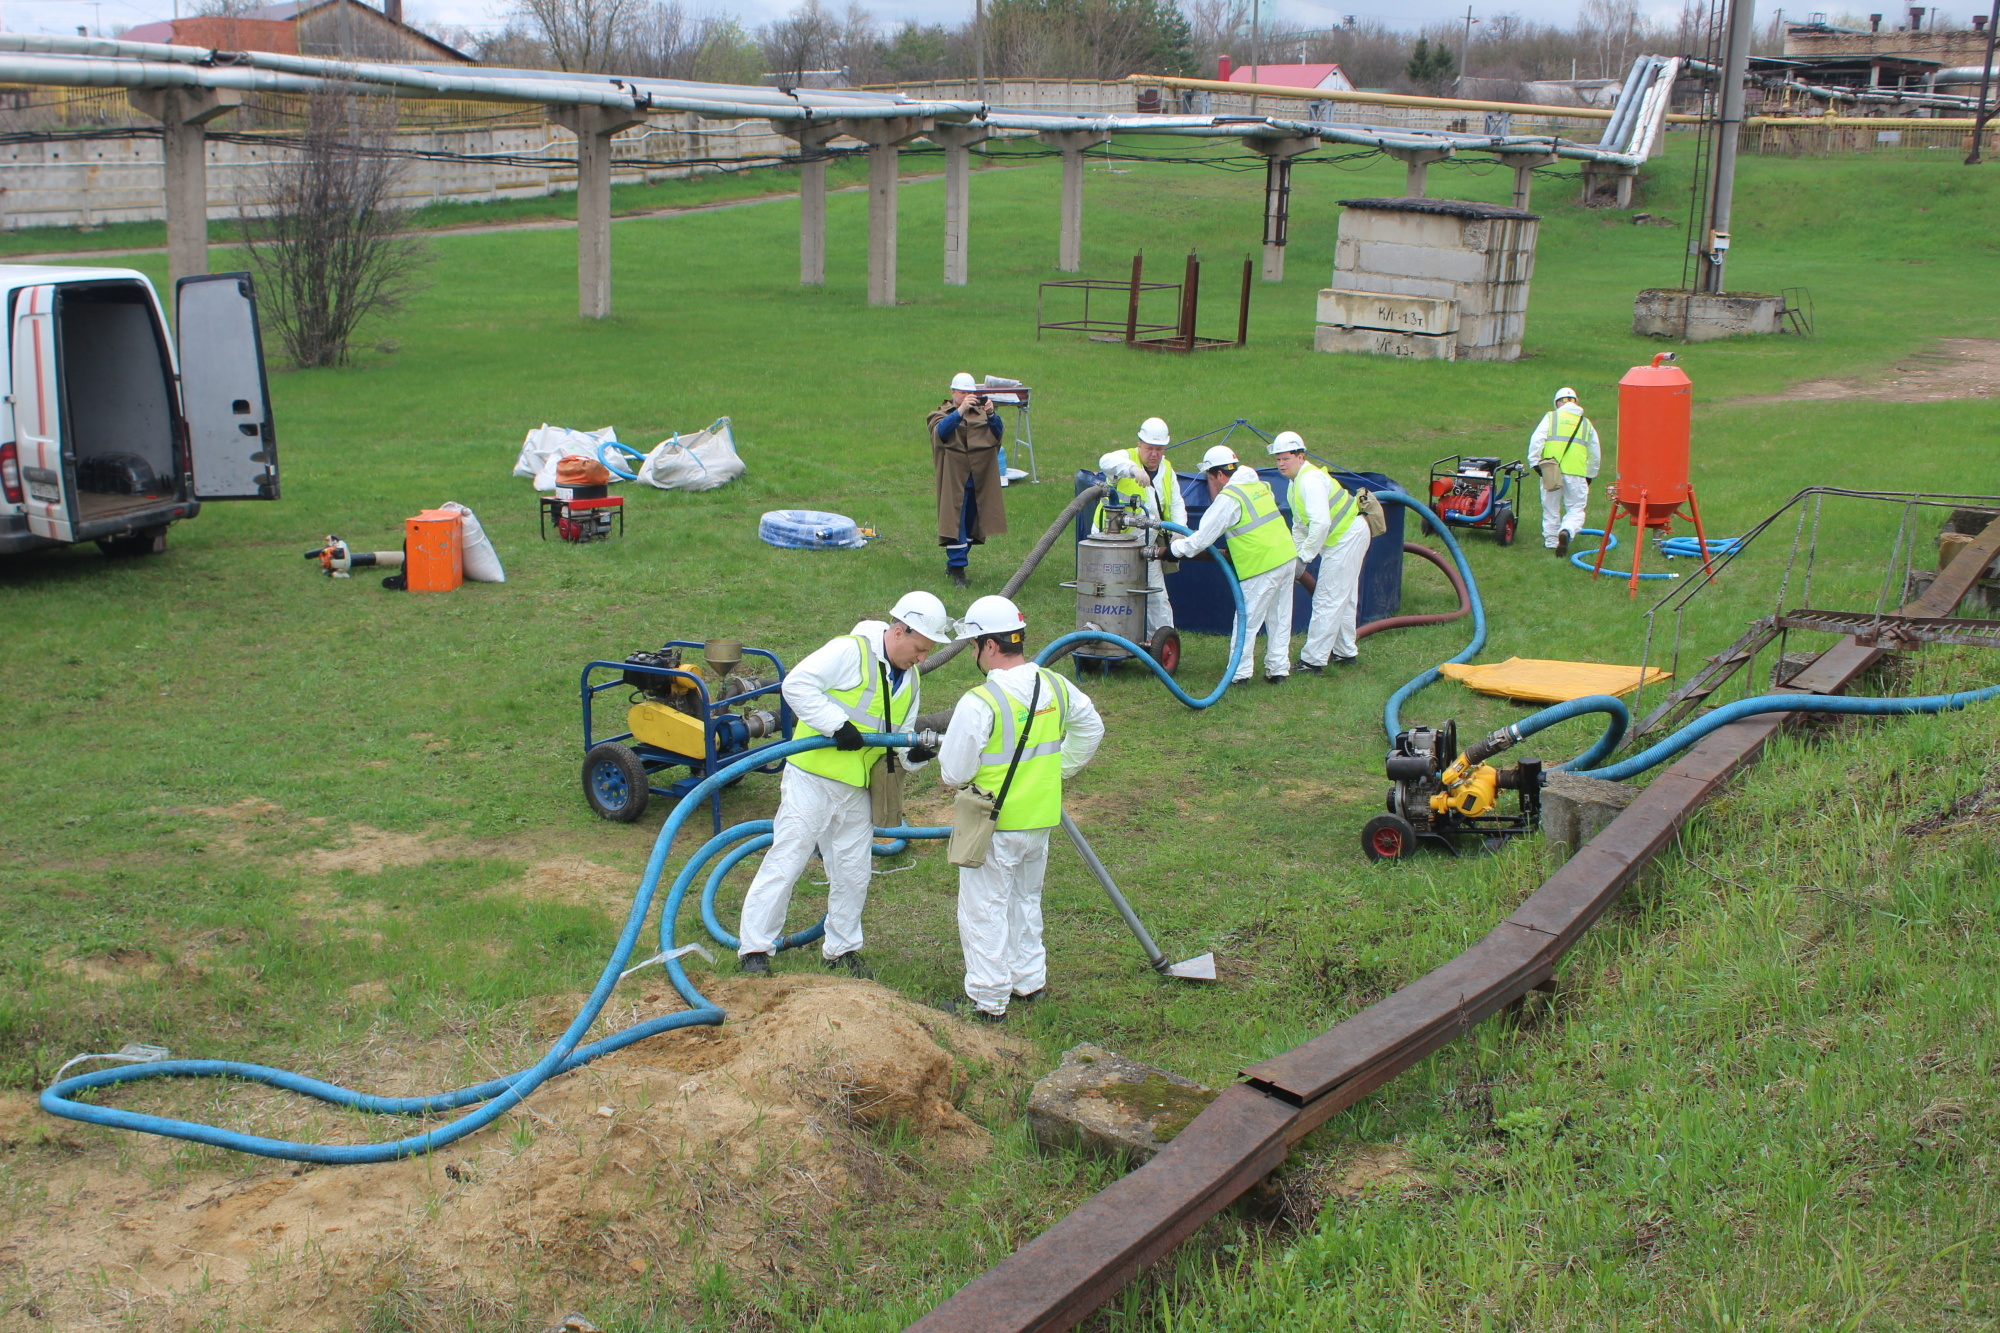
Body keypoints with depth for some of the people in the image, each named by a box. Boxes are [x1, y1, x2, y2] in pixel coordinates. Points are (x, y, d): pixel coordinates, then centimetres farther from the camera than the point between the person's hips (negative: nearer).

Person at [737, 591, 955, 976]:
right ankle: (754, 949, 4)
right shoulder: (852, 651, -13)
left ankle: (842, 950, 29)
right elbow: (797, 684, -21)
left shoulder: (909, 679, 11)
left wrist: (915, 753, -9)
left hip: (857, 791, 7)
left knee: (853, 875, 13)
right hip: (812, 781, -7)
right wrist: (838, 724, -26)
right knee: (786, 861, -4)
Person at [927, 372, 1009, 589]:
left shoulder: (981, 413, 13)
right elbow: (940, 431, -19)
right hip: (954, 480, -4)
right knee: (955, 521, -9)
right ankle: (957, 568, -9)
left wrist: (991, 414, -24)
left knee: (971, 523, 10)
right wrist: (960, 410, -31)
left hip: (980, 480, 4)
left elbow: (997, 433, -4)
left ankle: (956, 561, 23)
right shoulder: (942, 414, 4)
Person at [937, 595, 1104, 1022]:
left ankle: (987, 1000, 12)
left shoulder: (979, 703, -23)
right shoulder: (1056, 687, -2)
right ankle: (1029, 981, 33)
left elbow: (954, 772, -18)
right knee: (1026, 901, 24)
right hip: (1041, 820, 7)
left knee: (984, 911, 6)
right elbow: (1091, 728, 15)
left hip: (993, 825, -7)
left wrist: (945, 762, 5)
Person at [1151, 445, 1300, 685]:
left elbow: (1202, 539, -11)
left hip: (1262, 566, -8)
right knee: (1280, 619, 13)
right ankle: (1278, 669, 18)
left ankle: (1239, 673, 3)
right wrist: (1232, 550, 30)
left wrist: (1165, 551, -3)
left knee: (1246, 621, 0)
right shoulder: (1259, 485, 14)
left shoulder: (1228, 498, -11)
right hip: (1288, 558, 8)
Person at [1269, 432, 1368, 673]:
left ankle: (1313, 660, -6)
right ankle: (1344, 652, 33)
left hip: (1347, 538, -11)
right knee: (1344, 599, 20)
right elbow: (1299, 526, 18)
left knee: (1327, 601, -8)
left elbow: (1321, 523, -31)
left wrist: (1305, 556, -25)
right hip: (1347, 536, 11)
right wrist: (1295, 556, 10)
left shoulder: (1311, 480, -22)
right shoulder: (1296, 483, 11)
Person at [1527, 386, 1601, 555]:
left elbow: (1536, 440, -2)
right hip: (1576, 472, 1)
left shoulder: (1551, 417, 11)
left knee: (1551, 507, 14)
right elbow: (1594, 454, 25)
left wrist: (1534, 462, -2)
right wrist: (1590, 476, 33)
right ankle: (1567, 532, -24)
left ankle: (1551, 540, 19)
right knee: (1576, 509, 3)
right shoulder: (1586, 424, 21)